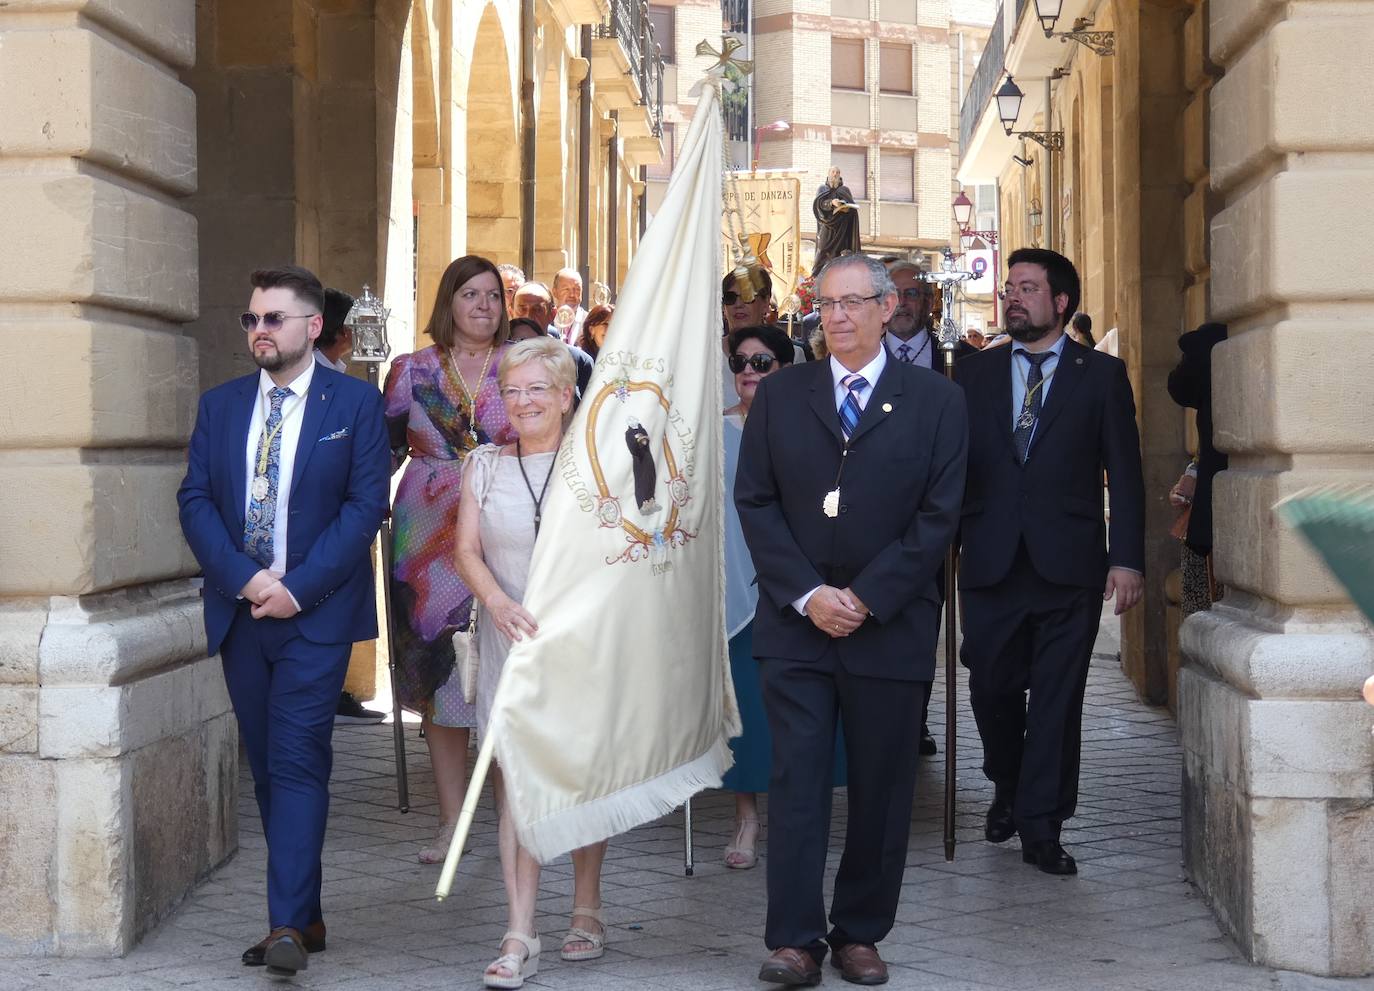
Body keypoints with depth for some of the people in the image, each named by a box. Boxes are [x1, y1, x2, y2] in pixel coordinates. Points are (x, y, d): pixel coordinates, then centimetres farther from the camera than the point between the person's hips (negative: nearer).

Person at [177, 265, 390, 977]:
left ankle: (288, 926, -14)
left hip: (315, 613, -5)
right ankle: (306, 917, 17)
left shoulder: (355, 403, 0)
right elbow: (195, 501, 5)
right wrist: (245, 578, -11)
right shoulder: (219, 406, 11)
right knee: (267, 770, 8)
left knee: (298, 763, -12)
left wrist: (297, 588, -14)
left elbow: (366, 505, -7)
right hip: (240, 612, 5)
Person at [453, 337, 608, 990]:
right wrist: (498, 602, -18)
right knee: (513, 777, -5)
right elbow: (467, 550, 0)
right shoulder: (484, 465, 7)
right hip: (508, 637, 1)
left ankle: (586, 909, 24)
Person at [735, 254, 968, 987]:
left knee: (881, 788, 6)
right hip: (795, 623, 1)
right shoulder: (779, 396, 8)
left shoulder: (936, 401, 2)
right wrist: (807, 595, -9)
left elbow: (938, 516, -4)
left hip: (890, 626, -1)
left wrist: (865, 599, -11)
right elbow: (755, 502, 3)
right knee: (796, 782, -2)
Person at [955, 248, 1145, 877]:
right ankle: (1007, 788, 34)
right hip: (990, 564, 2)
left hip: (1067, 565, -2)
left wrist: (1127, 559, -6)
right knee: (992, 689, 8)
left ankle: (1041, 827, 8)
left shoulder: (1101, 375, 5)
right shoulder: (974, 375, 11)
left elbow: (1124, 473, 2)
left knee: (1057, 699, 0)